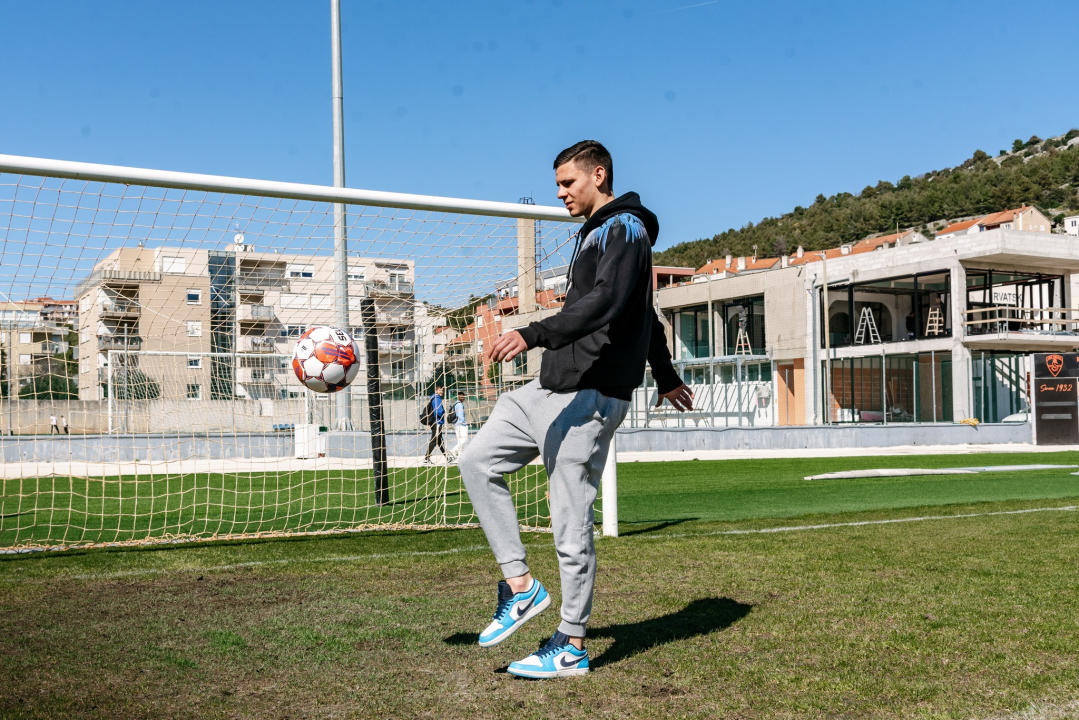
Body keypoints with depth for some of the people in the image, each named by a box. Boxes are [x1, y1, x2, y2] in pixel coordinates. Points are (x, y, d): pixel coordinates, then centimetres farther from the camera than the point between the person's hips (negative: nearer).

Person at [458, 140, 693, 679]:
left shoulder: (625, 229, -7)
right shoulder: (596, 234, 24)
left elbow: (605, 303, -24)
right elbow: (645, 315, 32)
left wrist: (533, 335, -35)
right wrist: (666, 377, 40)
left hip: (590, 396, -10)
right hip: (551, 388, 11)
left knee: (570, 521, -6)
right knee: (477, 460, 4)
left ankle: (572, 647, 7)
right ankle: (520, 585, 6)